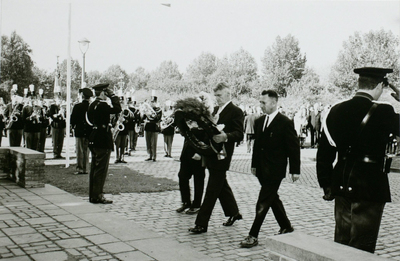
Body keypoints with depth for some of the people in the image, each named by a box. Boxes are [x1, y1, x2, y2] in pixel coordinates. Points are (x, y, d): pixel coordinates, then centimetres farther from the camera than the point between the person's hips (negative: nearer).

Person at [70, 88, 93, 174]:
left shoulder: (77, 106, -9)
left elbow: (73, 119, -5)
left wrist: (73, 126, 12)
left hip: (79, 131, -2)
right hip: (89, 132, 2)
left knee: (79, 151, 3)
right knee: (86, 151, 10)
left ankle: (80, 169, 2)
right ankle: (85, 169, 12)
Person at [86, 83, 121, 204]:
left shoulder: (92, 105, 13)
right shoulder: (102, 105, -15)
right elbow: (117, 108, -22)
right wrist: (113, 95, -13)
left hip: (94, 140, 9)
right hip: (103, 141, -9)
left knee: (95, 168, 13)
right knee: (101, 169, -3)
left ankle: (93, 195, 19)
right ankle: (98, 196, 0)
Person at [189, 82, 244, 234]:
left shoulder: (235, 111, -8)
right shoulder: (216, 109, 17)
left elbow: (239, 134, -17)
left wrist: (225, 137, -33)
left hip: (221, 156, -8)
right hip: (212, 153, 9)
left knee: (212, 190, -6)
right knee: (221, 186, 19)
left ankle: (201, 224, -2)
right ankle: (233, 212, 35)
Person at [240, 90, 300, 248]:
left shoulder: (285, 122, -11)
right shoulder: (259, 122, 9)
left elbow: (294, 147, -9)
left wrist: (295, 170, -10)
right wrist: (254, 164, 14)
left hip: (275, 169, -7)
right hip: (262, 169, 7)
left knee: (263, 202, -6)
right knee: (272, 198, 17)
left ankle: (253, 236, -1)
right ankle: (286, 227, 33)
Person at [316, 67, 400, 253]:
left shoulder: (336, 111, 1)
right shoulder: (382, 112, -15)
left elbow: (324, 152, 4)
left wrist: (326, 185, 13)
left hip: (342, 187, 6)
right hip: (370, 188, -5)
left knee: (341, 242, 16)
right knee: (362, 247, 5)